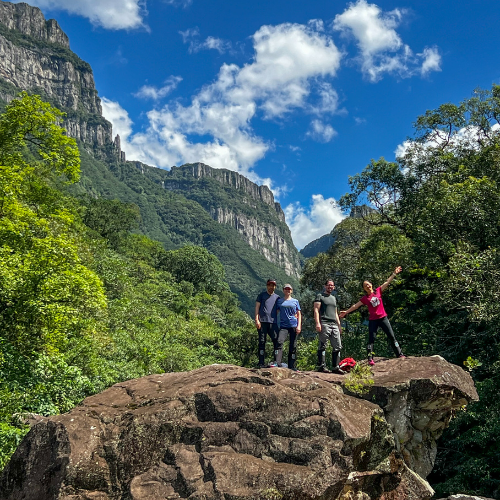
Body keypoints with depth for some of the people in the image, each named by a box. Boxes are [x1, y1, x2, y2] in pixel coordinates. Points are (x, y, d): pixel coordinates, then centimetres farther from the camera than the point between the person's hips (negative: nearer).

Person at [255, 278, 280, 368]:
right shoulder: (261, 295, 13)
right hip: (262, 321, -2)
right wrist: (256, 319, -5)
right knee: (262, 342, -2)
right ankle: (261, 363, -1)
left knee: (276, 341, -7)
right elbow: (257, 307, 6)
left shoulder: (277, 297, 20)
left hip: (273, 322, 2)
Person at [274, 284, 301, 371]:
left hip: (294, 326, 1)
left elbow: (299, 314, 12)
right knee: (279, 342, -22)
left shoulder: (295, 301, 13)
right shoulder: (279, 301, 12)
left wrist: (299, 326, -1)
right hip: (283, 325, -1)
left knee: (293, 346, 2)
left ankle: (292, 366, 8)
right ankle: (277, 363, -27)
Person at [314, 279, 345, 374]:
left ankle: (335, 367, 5)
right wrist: (317, 323, -15)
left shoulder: (334, 298, 26)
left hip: (334, 325, 7)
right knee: (322, 346, -6)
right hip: (324, 324, -7)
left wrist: (339, 325, 20)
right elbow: (316, 310, -4)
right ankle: (321, 365, -3)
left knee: (337, 347, 2)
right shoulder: (320, 296, 6)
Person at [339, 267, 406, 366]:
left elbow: (387, 282, 3)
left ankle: (399, 354, 11)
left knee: (391, 336, 4)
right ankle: (370, 359, -6)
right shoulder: (365, 298, 3)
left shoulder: (378, 291, 5)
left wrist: (394, 273, -1)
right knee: (371, 339, -4)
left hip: (383, 318, 1)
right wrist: (346, 312, 6)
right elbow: (355, 306, 7)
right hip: (373, 320, -1)